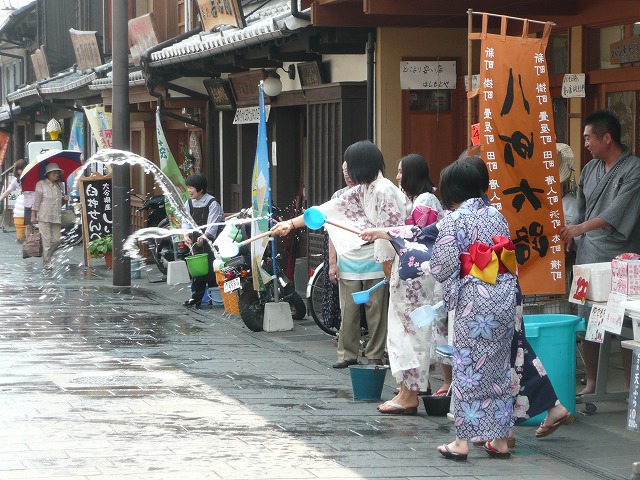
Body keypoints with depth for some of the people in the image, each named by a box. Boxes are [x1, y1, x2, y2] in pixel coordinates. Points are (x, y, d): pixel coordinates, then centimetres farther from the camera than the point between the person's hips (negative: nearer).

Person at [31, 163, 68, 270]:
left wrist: (64, 199, 2)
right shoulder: (41, 184, -1)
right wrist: (33, 215, -6)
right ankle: (47, 263, 0)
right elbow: (37, 200, -2)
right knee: (47, 240, -7)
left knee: (56, 240, 2)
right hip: (44, 217, -5)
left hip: (57, 217, 5)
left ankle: (47, 256, 24)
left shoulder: (60, 185, 15)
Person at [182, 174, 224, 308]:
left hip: (211, 239, -6)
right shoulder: (189, 203, 7)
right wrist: (187, 235, -16)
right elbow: (186, 221, 2)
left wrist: (204, 236, -32)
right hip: (196, 241, 6)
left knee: (211, 268, -9)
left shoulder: (212, 203, -11)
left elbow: (213, 223, -19)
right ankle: (196, 296, 10)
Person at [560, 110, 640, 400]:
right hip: (588, 257, 6)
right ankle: (591, 384, 16)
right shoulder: (590, 170, 13)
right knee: (587, 324, 6)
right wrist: (570, 238, 14)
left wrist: (582, 228, -23)